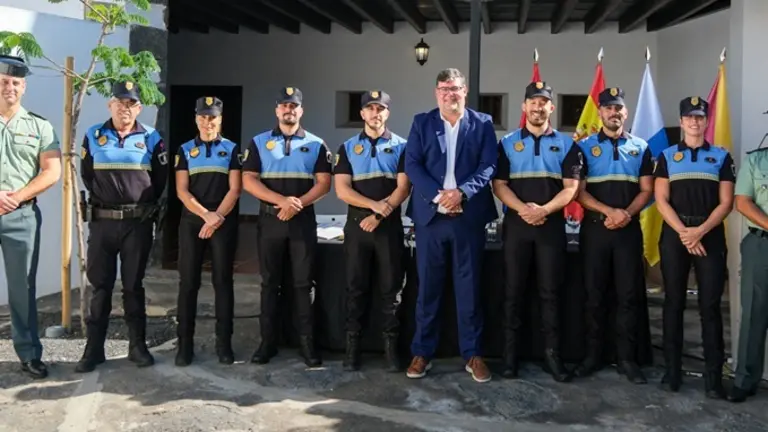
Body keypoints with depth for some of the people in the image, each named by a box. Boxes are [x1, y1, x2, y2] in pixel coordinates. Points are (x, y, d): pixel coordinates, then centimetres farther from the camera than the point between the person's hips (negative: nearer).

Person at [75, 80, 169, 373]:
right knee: (100, 286, 4)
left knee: (133, 286, 6)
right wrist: (102, 202, 9)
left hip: (138, 222, -1)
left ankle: (137, 346, 14)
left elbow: (161, 178, 9)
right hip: (101, 221, 1)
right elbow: (87, 176, 13)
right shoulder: (93, 136, 6)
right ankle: (94, 349, 10)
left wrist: (145, 205, 8)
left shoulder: (151, 138, 2)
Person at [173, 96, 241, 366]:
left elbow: (234, 189, 0)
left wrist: (217, 217, -12)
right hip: (191, 221, 1)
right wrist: (206, 215, -13)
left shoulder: (231, 149, 7)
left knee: (223, 282, 2)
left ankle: (224, 343, 8)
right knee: (188, 283, 1)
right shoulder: (185, 150, 9)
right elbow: (182, 191, 1)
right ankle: (185, 345, 7)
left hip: (225, 222, -1)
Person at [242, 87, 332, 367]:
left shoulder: (316, 144, 6)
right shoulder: (259, 143, 6)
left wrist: (297, 204, -15)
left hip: (303, 220, 0)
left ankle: (307, 343, 8)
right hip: (270, 219, 1)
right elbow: (248, 181, -3)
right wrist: (282, 201, -16)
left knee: (303, 283, 2)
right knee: (269, 283, 6)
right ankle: (268, 342, 13)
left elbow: (324, 183, 0)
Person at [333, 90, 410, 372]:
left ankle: (391, 346, 9)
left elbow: (403, 188, -3)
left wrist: (379, 215, -13)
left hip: (390, 224, -1)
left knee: (391, 287, 2)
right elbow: (342, 190, -1)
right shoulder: (348, 147, 9)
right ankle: (352, 346, 10)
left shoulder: (400, 146, 6)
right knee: (356, 287, 4)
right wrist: (374, 204, -14)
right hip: (357, 223, 1)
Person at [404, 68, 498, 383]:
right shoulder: (422, 122, 9)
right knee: (428, 287, 7)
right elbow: (412, 165, -1)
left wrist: (462, 192, -17)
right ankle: (422, 352, 16)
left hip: (469, 216, -1)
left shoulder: (483, 123, 7)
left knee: (469, 287, 5)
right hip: (430, 214, 1)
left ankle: (473, 354, 15)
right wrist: (437, 195, -14)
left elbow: (488, 166, -2)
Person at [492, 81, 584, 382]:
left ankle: (552, 355, 9)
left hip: (552, 225, 0)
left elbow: (571, 187, -1)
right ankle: (510, 355, 9)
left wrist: (544, 210, -16)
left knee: (550, 292, 3)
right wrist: (522, 208, -16)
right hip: (516, 224, 0)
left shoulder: (566, 144, 8)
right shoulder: (508, 143, 8)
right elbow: (499, 184, 1)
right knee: (514, 291, 3)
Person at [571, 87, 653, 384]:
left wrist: (627, 214, -12)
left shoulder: (641, 148, 10)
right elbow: (579, 191, -3)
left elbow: (646, 190, 6)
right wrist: (610, 212, -15)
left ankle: (627, 358, 10)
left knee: (629, 295, 2)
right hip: (595, 228, -1)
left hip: (629, 229, 1)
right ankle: (593, 356, 13)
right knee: (594, 295, 4)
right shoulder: (585, 146, 4)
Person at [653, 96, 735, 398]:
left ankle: (713, 375, 2)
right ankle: (672, 370, 10)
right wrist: (683, 232, -12)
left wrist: (700, 231, -13)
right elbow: (661, 200, 1)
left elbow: (726, 202, 1)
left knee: (710, 306, -2)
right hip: (674, 235, 1)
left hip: (710, 235, 0)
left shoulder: (721, 157, 9)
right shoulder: (667, 156, 9)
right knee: (674, 303, 4)